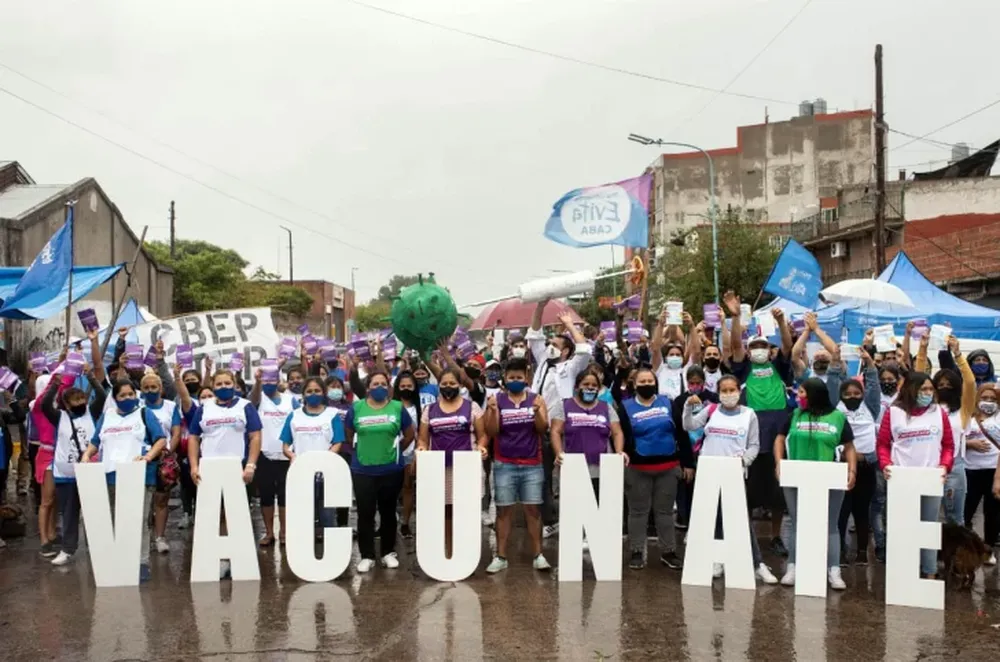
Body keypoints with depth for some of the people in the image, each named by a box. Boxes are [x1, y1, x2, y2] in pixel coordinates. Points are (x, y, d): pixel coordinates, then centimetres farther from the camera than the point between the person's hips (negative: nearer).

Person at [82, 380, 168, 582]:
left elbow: (161, 439, -2)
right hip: (111, 476, 4)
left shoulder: (145, 413, 6)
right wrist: (86, 455, -3)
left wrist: (149, 456, -18)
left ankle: (142, 563, 2)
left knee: (140, 520, -2)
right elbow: (95, 442, 18)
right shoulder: (106, 416, 17)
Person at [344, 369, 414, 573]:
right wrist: (361, 450, 9)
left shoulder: (398, 407, -2)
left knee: (388, 512, 11)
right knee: (365, 514, 2)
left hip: (391, 470, 0)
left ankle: (389, 553, 23)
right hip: (362, 470, 0)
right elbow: (348, 434, 11)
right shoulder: (356, 408, -1)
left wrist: (395, 449, 8)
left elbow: (409, 434, 9)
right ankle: (367, 556, 10)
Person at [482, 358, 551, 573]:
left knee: (533, 509, 4)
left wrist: (537, 411, -21)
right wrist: (492, 411, -19)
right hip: (504, 464, -1)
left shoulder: (536, 399, 4)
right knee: (504, 509, 3)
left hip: (532, 464, 1)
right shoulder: (496, 399, 1)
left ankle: (538, 555, 11)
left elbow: (543, 429, -3)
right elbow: (491, 432, -4)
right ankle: (500, 557, 10)